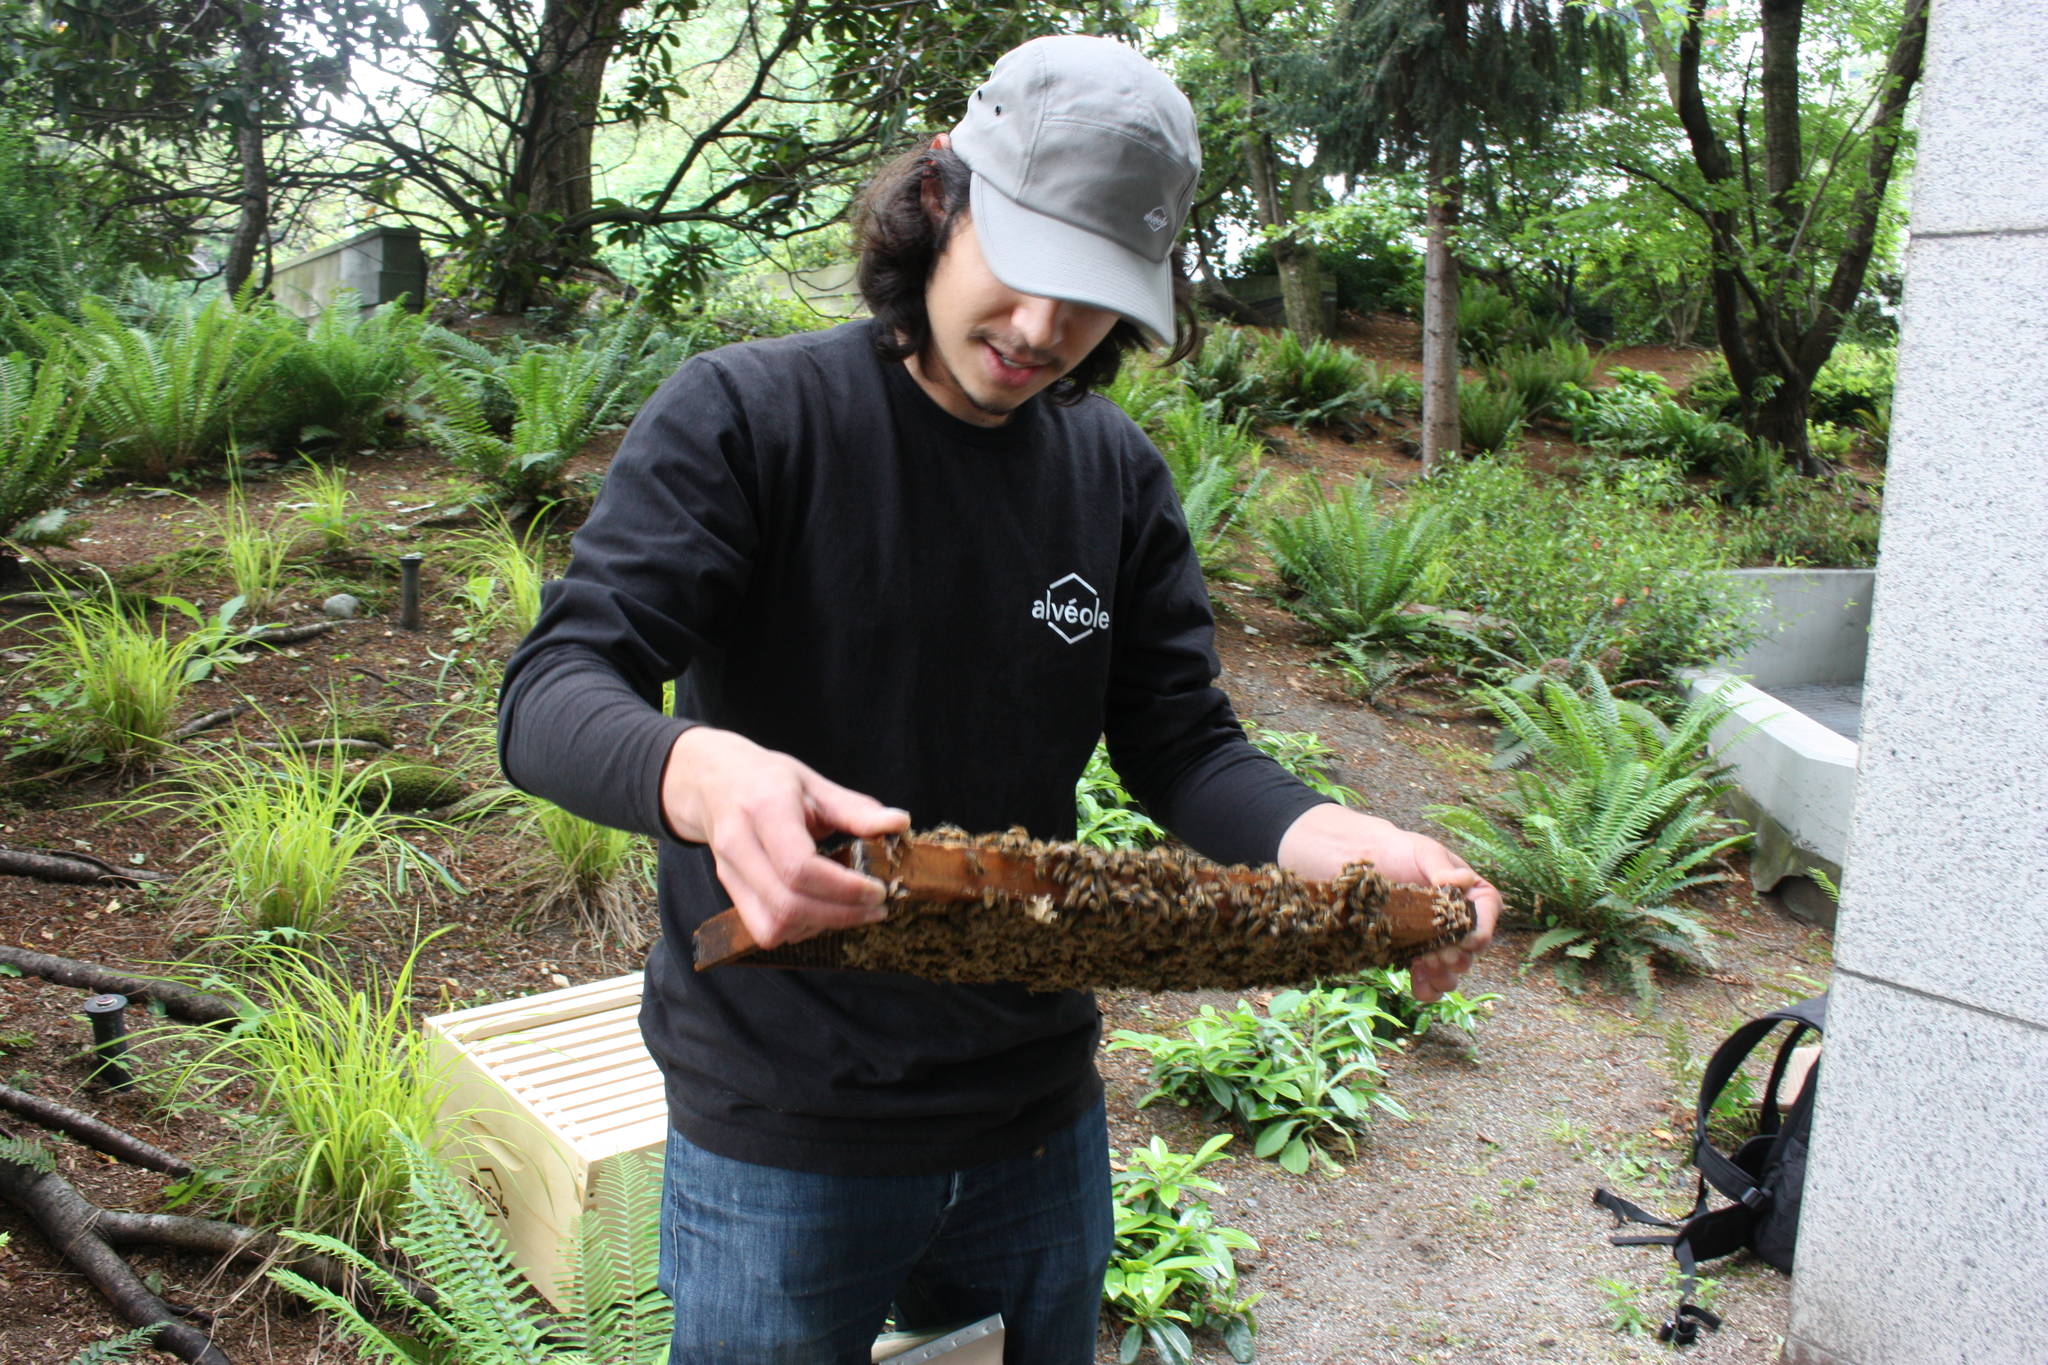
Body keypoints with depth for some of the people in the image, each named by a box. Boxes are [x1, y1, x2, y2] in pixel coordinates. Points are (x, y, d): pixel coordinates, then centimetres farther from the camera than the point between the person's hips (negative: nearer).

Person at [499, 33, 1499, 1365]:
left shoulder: (1120, 474, 1)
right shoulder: (744, 414, -14)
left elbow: (1185, 746, 0)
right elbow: (551, 693, -21)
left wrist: (1341, 844, -21)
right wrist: (701, 774, -44)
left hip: (1038, 1116, 5)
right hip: (782, 1135, -4)